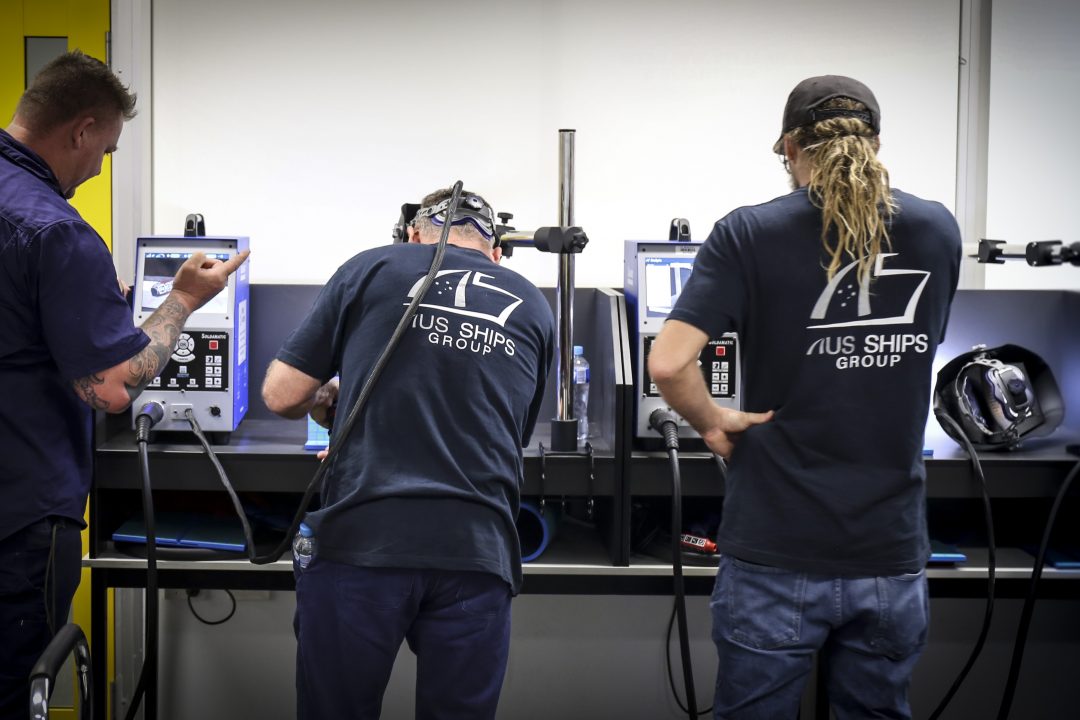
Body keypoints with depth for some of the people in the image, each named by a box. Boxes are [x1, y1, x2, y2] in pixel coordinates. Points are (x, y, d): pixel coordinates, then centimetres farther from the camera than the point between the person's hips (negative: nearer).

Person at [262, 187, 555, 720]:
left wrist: (326, 397, 31)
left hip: (361, 540, -2)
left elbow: (281, 396, 10)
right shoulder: (533, 309, 17)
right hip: (476, 552, 2)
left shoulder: (372, 269, 9)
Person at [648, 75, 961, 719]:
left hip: (778, 555, -3)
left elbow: (668, 362, -18)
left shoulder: (749, 235, -8)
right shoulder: (939, 232, 3)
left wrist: (711, 421, -1)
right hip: (893, 552, 3)